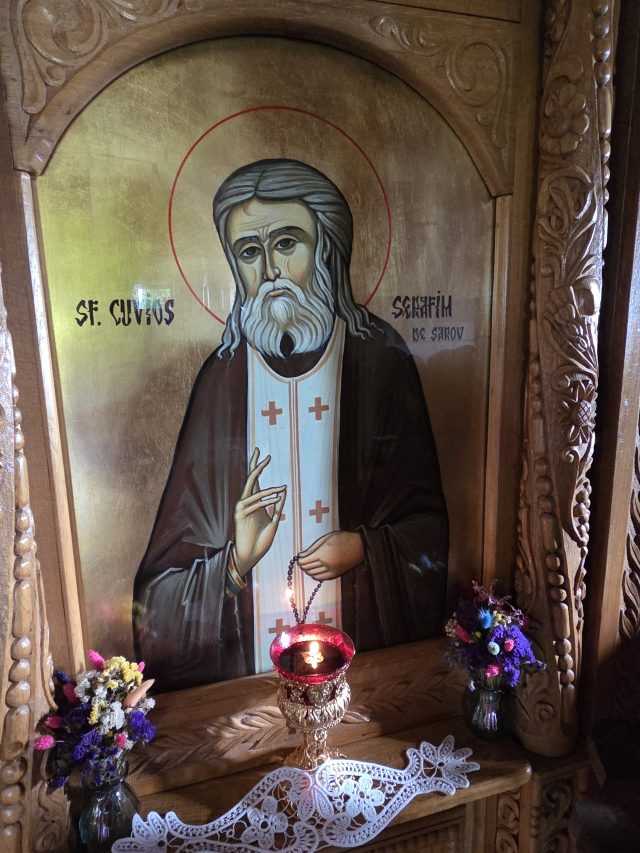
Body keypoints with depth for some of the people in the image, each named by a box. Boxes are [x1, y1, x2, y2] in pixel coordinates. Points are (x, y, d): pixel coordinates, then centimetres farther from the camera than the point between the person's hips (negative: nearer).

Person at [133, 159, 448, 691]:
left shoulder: (380, 362, -7)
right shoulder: (224, 377, -5)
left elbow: (426, 519, -1)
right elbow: (183, 541, -1)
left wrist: (366, 548, -17)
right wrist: (235, 561, -19)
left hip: (363, 632, 0)